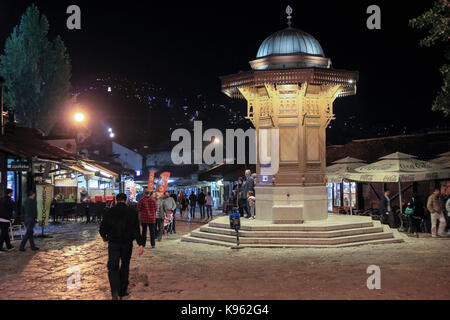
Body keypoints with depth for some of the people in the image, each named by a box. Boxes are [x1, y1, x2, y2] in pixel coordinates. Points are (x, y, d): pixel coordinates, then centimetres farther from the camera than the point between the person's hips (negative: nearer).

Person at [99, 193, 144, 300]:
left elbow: (102, 229, 5)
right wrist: (141, 244, -13)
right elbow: (136, 229, -11)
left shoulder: (109, 212, 0)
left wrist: (105, 238, 26)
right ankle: (123, 291, 20)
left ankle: (115, 291, -16)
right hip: (127, 244, 0)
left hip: (113, 244, 0)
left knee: (113, 267, 3)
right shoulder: (132, 212, -3)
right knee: (125, 266, 16)